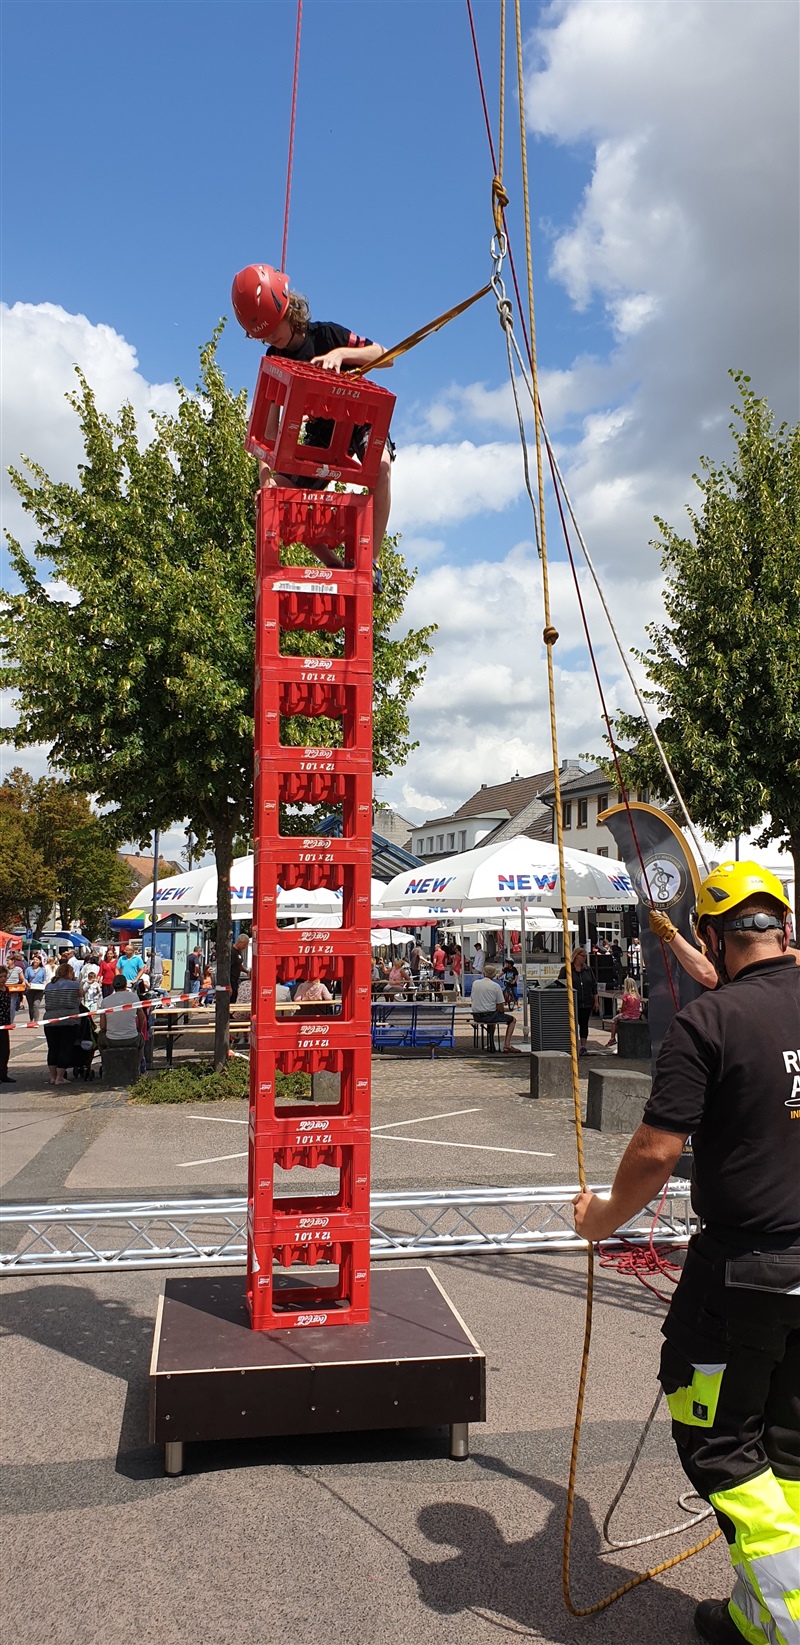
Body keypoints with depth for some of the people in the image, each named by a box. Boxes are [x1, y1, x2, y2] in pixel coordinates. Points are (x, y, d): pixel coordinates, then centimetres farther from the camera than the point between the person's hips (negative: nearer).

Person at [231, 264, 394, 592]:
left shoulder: (326, 334, -14)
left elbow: (384, 356, -18)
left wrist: (342, 353, -36)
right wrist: (265, 469, -33)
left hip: (361, 422, -4)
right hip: (321, 434, 4)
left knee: (381, 465, -37)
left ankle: (372, 561, -33)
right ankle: (333, 565, -3)